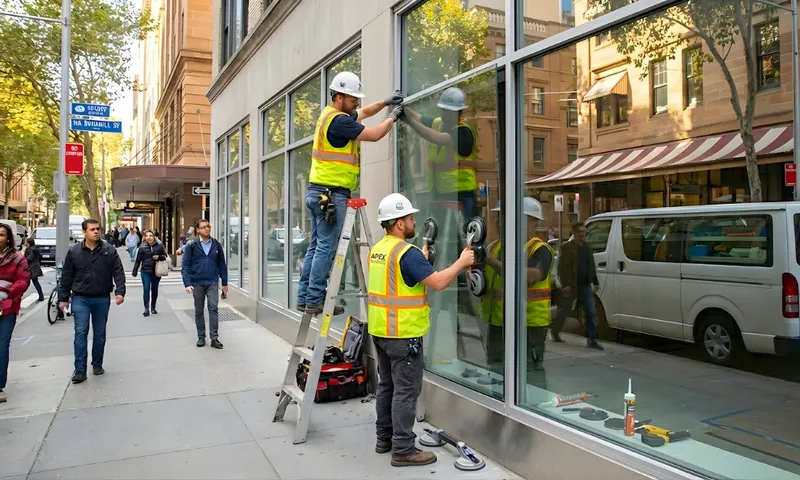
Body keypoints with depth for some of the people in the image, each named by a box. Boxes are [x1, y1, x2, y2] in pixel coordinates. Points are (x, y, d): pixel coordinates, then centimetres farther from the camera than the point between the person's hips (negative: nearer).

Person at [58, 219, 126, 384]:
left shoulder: (109, 251, -3)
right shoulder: (74, 251, -1)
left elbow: (118, 273, -5)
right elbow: (66, 276, 3)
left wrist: (119, 292, -17)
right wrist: (63, 298, 3)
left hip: (102, 299, 1)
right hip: (80, 299, -1)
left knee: (100, 333, 11)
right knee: (81, 333, -6)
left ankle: (97, 364, 25)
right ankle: (80, 370, -2)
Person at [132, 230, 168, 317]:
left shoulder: (159, 246, -1)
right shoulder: (142, 247, -2)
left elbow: (165, 256, 8)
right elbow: (138, 260, 3)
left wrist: (159, 257, -13)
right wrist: (134, 272, 4)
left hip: (156, 272, 1)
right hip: (145, 272, -1)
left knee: (154, 290, 10)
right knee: (146, 290, -7)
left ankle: (153, 308, 23)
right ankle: (146, 308, -2)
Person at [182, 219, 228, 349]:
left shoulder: (216, 245, 4)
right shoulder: (191, 245, -2)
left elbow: (222, 264, 8)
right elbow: (185, 266, -4)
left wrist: (224, 283, 8)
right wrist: (187, 284, -14)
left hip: (212, 282, 1)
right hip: (197, 283, 0)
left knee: (213, 309, -8)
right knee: (199, 311, 9)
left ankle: (214, 337, -3)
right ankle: (201, 337, 20)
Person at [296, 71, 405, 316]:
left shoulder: (329, 114, 17)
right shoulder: (339, 121, -14)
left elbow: (363, 113, 30)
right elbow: (374, 135, -13)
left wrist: (385, 102, 19)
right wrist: (392, 117, 3)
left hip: (319, 191, 10)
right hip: (332, 192, -10)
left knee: (316, 246, 11)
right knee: (326, 249, -6)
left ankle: (304, 298, 15)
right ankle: (315, 301, -2)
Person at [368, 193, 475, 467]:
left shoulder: (377, 250, 9)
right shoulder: (407, 252, -18)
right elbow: (438, 283, -21)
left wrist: (421, 260, 25)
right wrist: (462, 262, -8)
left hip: (380, 329, 9)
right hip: (403, 333, -9)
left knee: (387, 385, 17)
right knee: (406, 390, -1)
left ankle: (384, 438, 28)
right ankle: (403, 450, 5)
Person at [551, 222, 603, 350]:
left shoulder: (587, 247, 12)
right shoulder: (566, 247, -8)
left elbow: (591, 266, 19)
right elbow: (562, 267, -13)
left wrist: (595, 282, 15)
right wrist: (565, 285, -18)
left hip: (585, 285, 5)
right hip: (570, 286, -5)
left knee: (591, 312, -2)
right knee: (563, 310, 9)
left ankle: (591, 340, 1)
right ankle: (555, 333, 29)